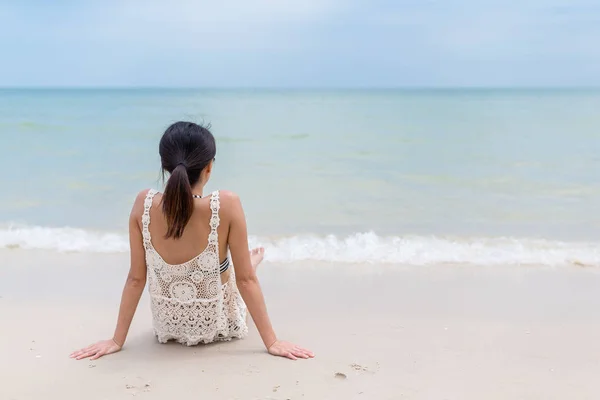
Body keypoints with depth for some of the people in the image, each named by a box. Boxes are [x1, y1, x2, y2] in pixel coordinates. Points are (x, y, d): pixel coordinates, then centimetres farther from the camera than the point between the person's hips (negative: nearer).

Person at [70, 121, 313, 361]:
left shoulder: (144, 205, -19)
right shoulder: (227, 205, -27)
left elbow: (135, 279, -11)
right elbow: (246, 279, -20)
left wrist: (117, 340, 0)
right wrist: (271, 342, -11)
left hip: (168, 327, 3)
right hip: (218, 324, -2)